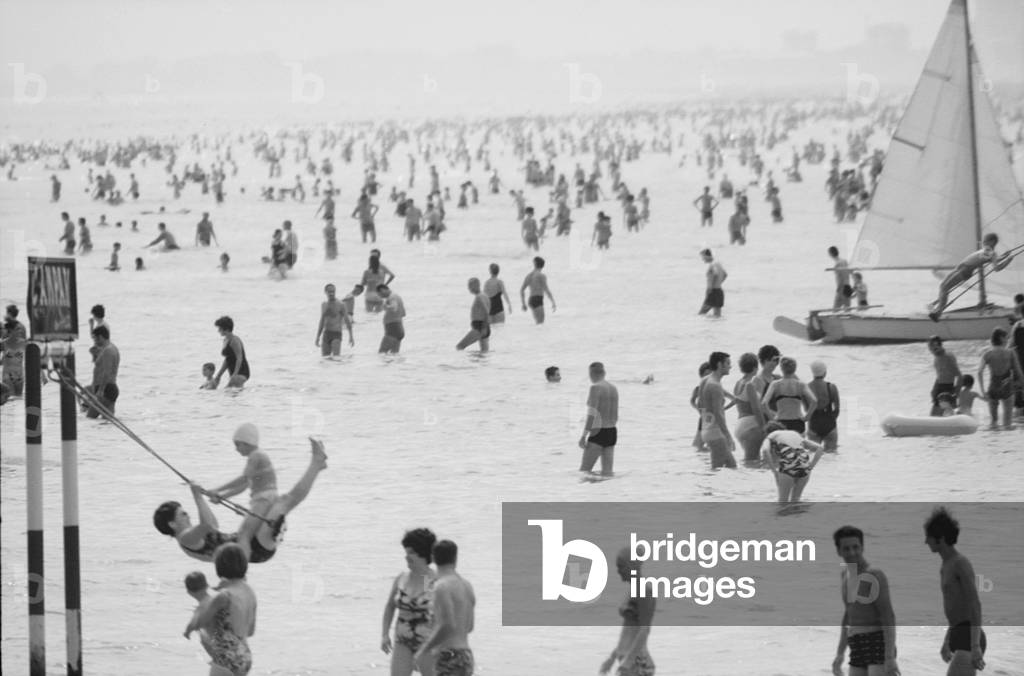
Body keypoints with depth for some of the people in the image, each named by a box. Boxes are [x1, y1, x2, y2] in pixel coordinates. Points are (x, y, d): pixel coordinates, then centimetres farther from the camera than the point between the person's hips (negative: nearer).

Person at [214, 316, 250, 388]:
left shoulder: (234, 340, -13)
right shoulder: (226, 340, 16)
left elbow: (239, 359, -19)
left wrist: (234, 375, -26)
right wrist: (218, 375, 19)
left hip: (241, 373, -10)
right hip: (234, 373, 10)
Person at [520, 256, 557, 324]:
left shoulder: (529, 275, 14)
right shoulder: (541, 275, -7)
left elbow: (521, 290, 16)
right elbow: (546, 290, -15)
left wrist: (523, 304, 21)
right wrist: (553, 303, -11)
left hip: (531, 301, 8)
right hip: (538, 301, -8)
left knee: (538, 322, 17)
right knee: (540, 323, -12)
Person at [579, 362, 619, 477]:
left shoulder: (595, 387, -12)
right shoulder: (614, 389, 11)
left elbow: (592, 414, -20)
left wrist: (583, 435, -20)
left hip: (597, 433, -8)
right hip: (612, 433, 8)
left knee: (584, 471, -5)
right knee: (607, 473, 5)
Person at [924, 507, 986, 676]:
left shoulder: (962, 562, -13)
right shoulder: (947, 566, 18)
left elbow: (975, 605, -21)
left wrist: (975, 647, -27)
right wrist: (947, 642, 31)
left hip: (970, 641, -10)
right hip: (960, 640, 10)